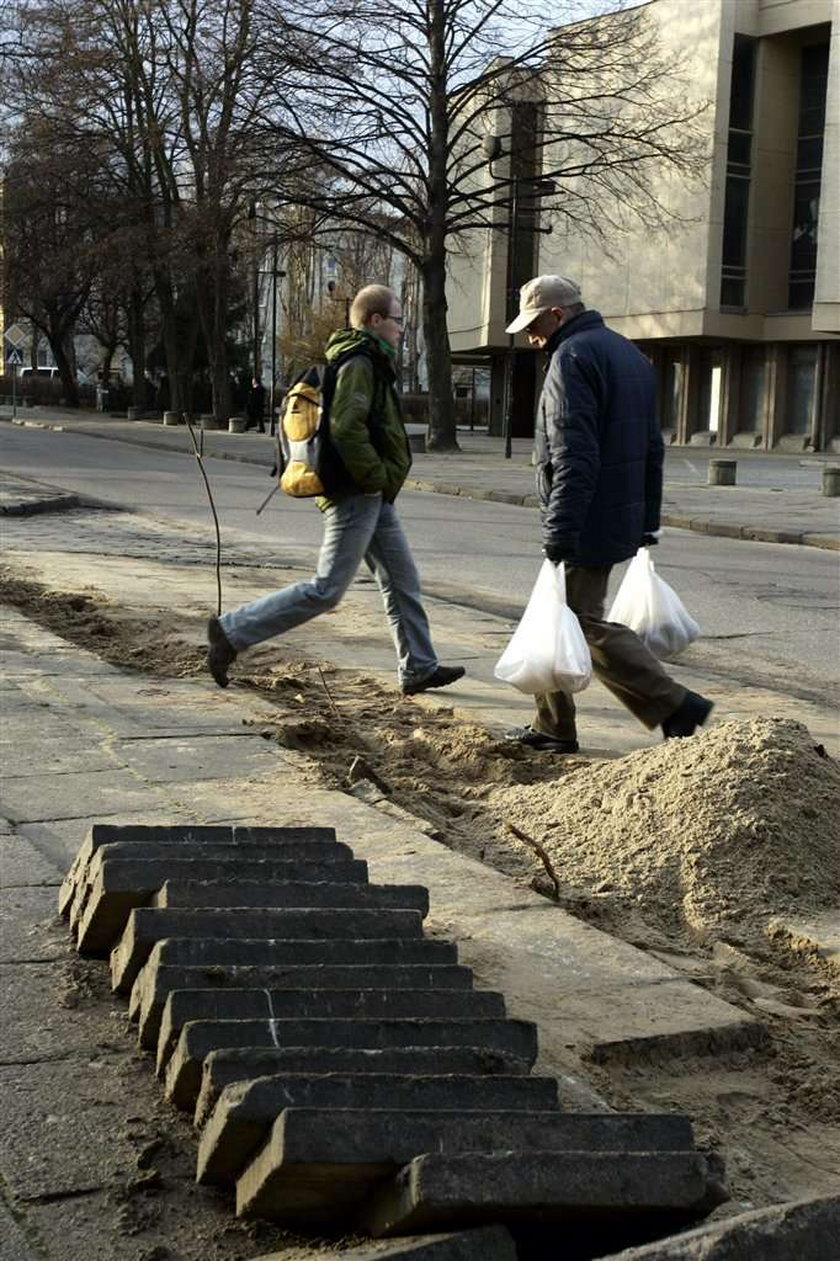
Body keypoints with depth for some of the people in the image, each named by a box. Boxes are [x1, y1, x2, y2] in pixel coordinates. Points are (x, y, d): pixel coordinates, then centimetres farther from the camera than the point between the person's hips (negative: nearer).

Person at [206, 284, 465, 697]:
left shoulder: (370, 364, 18)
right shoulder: (359, 365, -14)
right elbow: (346, 429, -27)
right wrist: (376, 478, -18)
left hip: (373, 497, 11)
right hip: (357, 496, -11)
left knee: (403, 581, 13)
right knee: (325, 590, -8)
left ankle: (418, 668, 20)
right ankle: (231, 631, -4)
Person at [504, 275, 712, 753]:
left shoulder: (572, 357, -13)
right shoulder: (629, 352, 18)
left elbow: (573, 455, -23)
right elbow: (652, 445, 20)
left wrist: (560, 532, -23)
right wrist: (648, 521, 23)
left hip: (588, 527, -10)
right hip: (623, 518, 10)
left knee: (586, 625, -6)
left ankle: (676, 707, -6)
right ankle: (554, 727, 21)